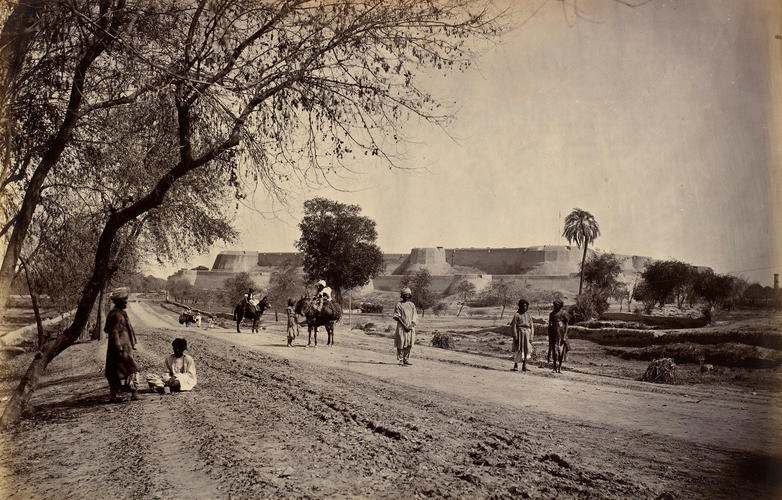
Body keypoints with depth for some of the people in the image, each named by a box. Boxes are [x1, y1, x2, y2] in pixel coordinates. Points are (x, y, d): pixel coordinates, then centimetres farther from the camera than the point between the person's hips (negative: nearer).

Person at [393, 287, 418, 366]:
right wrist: (405, 326, -13)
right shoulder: (399, 304, 1)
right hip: (402, 328, -4)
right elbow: (396, 317, -6)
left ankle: (406, 360, 13)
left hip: (410, 328, 4)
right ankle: (400, 360, 0)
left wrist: (411, 325, -7)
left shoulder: (412, 305, 13)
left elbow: (415, 318, 10)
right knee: (401, 344, -5)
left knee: (409, 344, 5)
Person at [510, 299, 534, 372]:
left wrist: (531, 337, 6)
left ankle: (524, 365, 8)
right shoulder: (517, 315, -1)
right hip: (519, 333, -4)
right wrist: (515, 337, -12)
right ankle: (515, 365, 3)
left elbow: (531, 326, 14)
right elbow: (513, 326, -6)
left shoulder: (528, 315, 14)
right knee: (518, 350, -5)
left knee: (526, 350, 1)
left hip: (527, 333, 4)